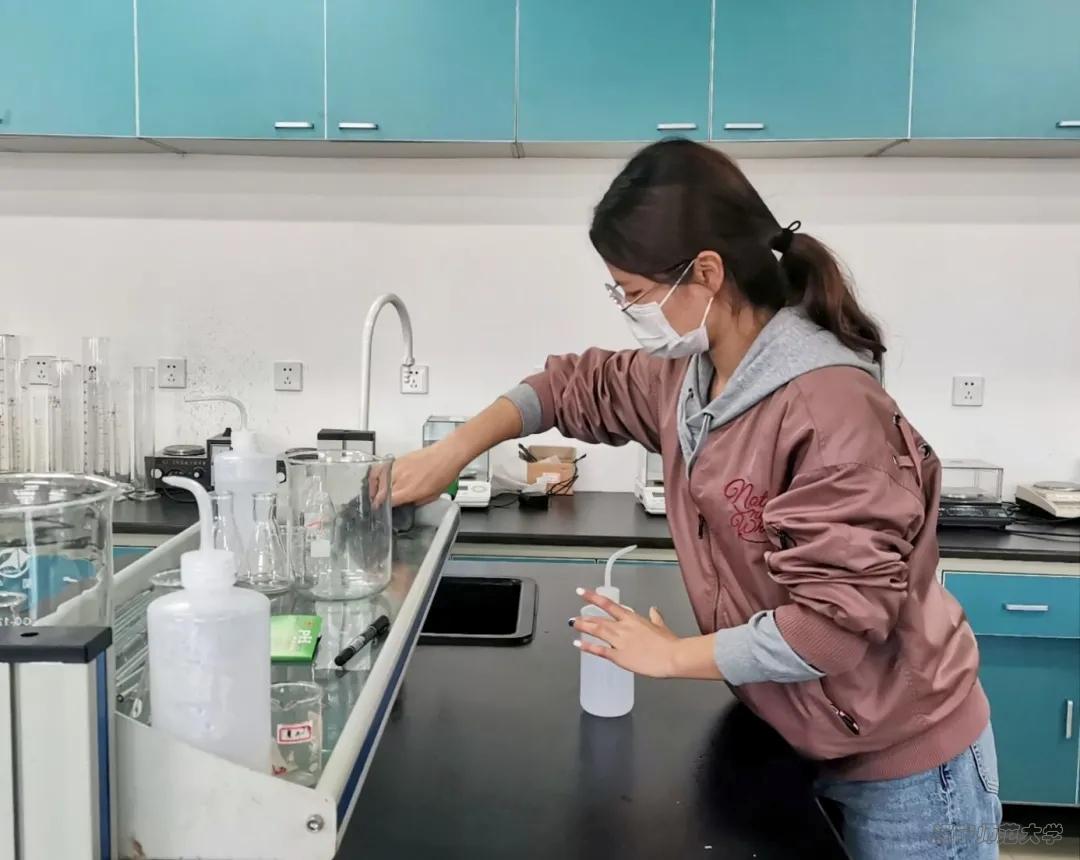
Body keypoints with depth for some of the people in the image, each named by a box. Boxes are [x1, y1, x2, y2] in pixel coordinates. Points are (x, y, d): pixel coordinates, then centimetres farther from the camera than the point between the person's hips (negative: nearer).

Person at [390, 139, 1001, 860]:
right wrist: (452, 453, 3)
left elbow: (838, 617, -30)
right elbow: (582, 387, 13)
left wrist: (673, 656, -18)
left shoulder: (830, 402, -29)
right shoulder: (688, 376, -3)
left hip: (903, 764, -7)